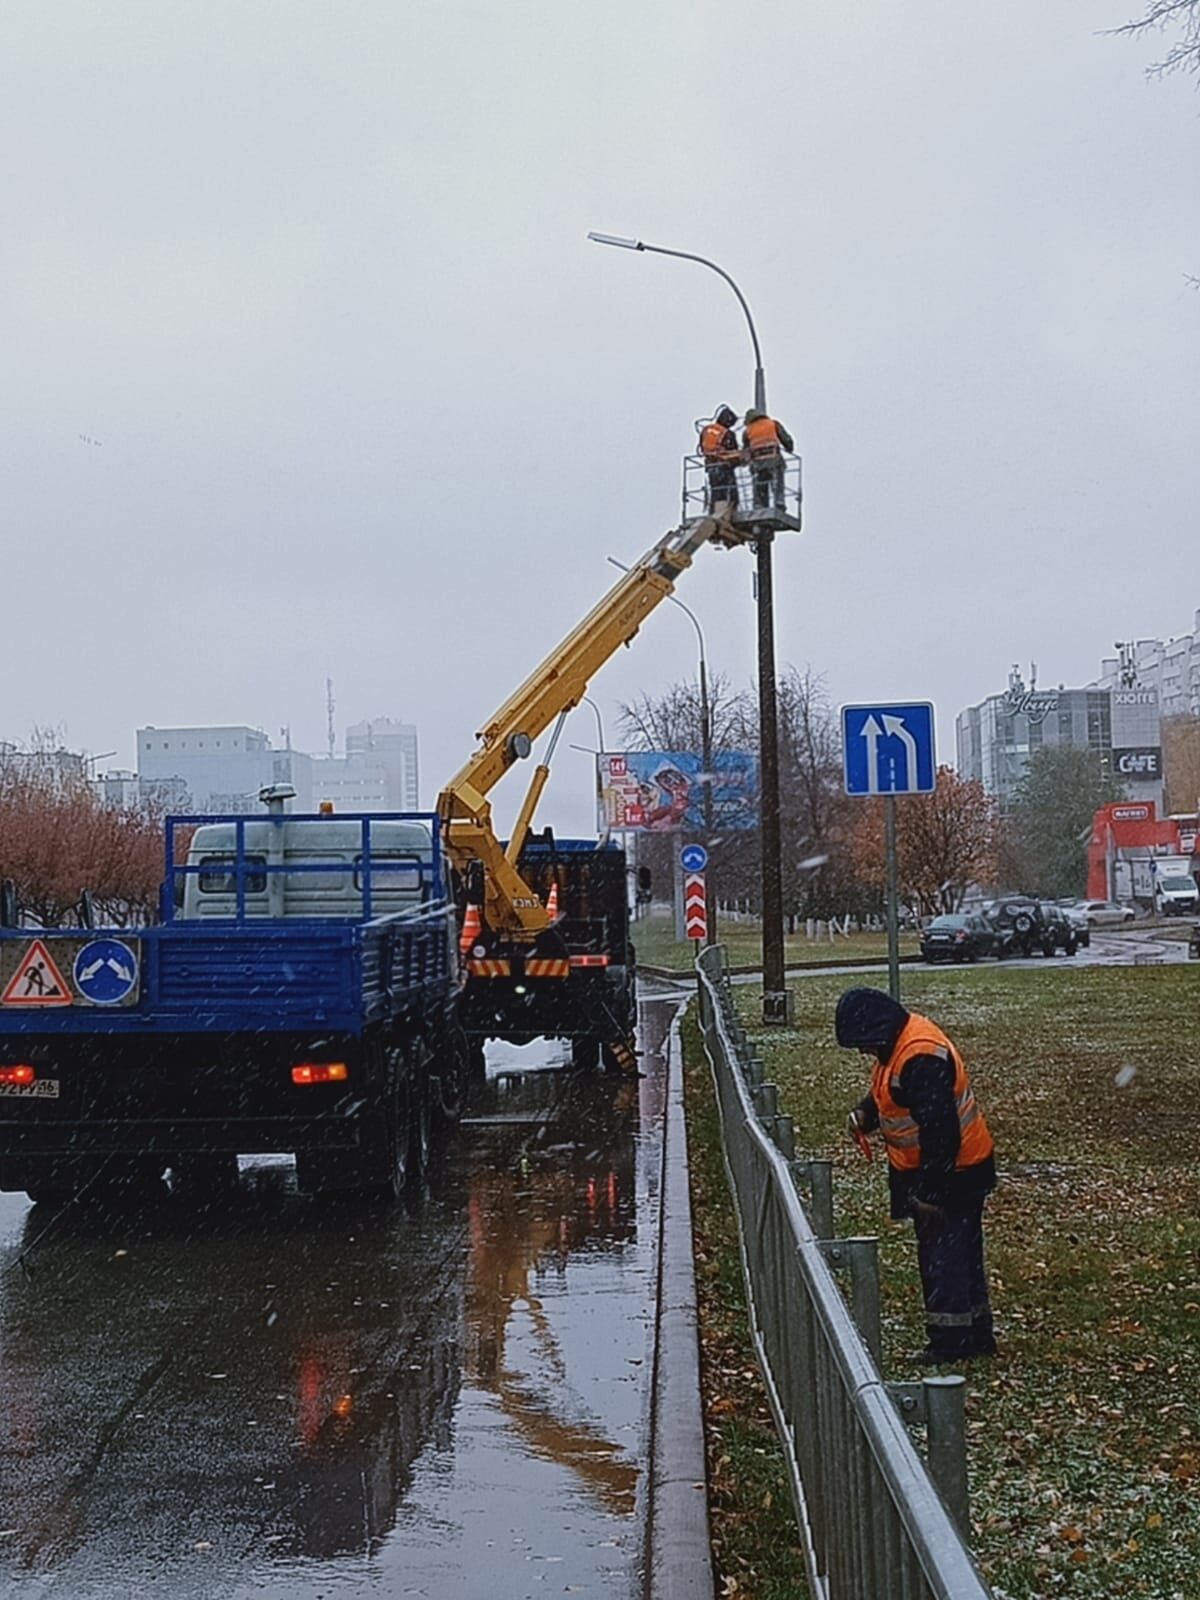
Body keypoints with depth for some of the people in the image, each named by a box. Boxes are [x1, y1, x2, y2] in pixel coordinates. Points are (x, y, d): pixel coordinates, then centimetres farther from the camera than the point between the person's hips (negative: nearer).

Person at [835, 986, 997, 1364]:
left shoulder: (921, 1058, -28)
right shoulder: (899, 1043, 5)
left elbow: (938, 1130, -29)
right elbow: (887, 1092, 22)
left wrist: (928, 1190, -24)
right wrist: (864, 1113, 2)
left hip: (952, 1173, -11)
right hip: (934, 1171, 11)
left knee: (943, 1254, -3)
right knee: (962, 1252, 17)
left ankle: (950, 1341, 5)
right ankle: (977, 1336, 26)